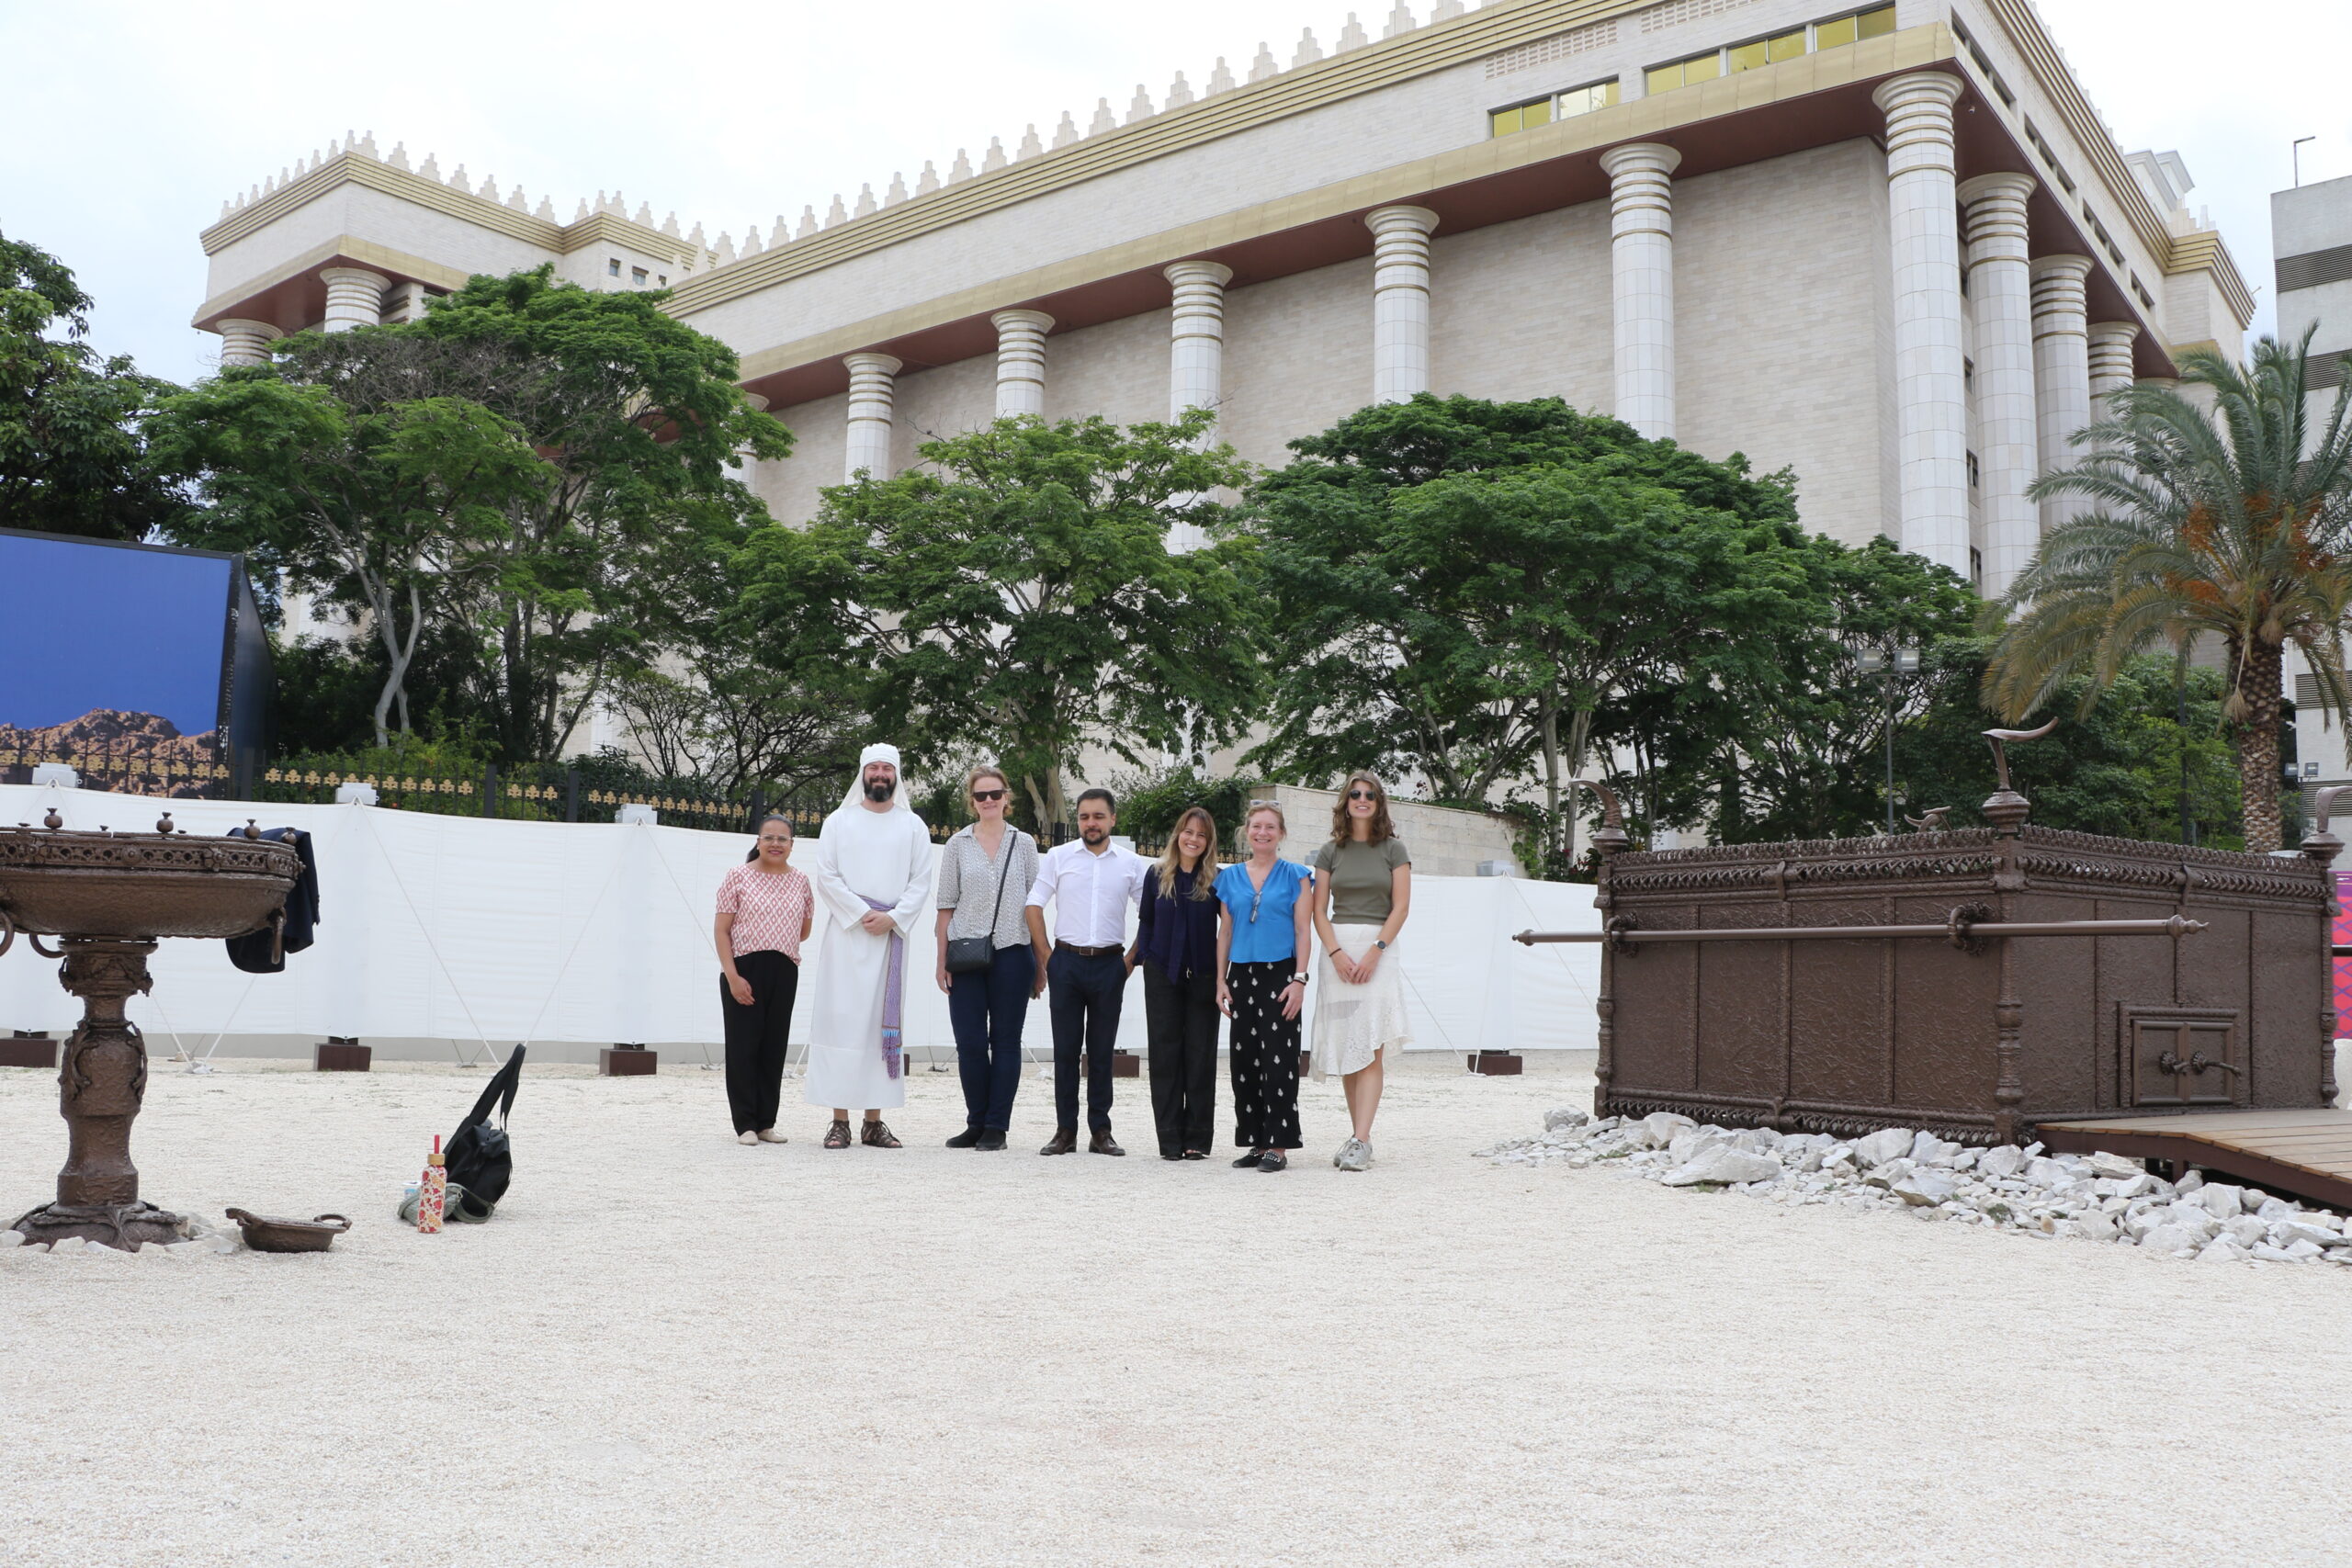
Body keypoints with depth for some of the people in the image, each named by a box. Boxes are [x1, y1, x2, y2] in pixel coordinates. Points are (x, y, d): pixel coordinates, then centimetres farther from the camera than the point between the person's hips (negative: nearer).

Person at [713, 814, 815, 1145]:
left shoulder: (800, 882, 8)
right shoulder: (738, 877, -2)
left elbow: (804, 931, 20)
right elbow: (721, 930, -5)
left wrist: (777, 945, 10)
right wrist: (732, 976, -13)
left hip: (784, 972, 4)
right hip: (743, 971, -3)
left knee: (774, 1047, 8)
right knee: (743, 1046, 0)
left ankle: (766, 1122, 17)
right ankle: (745, 1124, 6)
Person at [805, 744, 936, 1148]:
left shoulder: (913, 826, 11)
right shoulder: (839, 822, 8)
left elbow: (921, 882, 5)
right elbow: (826, 877, 0)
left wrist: (892, 919, -10)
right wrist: (863, 914, -10)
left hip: (891, 937, 1)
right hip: (846, 933, -1)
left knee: (883, 1021, 1)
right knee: (841, 1019, -6)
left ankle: (874, 1122, 5)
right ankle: (840, 1121, -4)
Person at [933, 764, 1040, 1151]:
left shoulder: (1024, 844, 7)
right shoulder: (958, 845, 8)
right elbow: (946, 905, 7)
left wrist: (1041, 958, 2)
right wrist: (942, 960, 2)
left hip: (1011, 952, -1)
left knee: (1006, 1041, 2)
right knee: (970, 1042, 0)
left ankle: (996, 1127, 9)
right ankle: (976, 1123, 14)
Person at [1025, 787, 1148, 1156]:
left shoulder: (1130, 863, 5)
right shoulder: (1059, 857, 4)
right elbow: (1034, 906, 5)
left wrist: (1131, 959, 3)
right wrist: (1046, 957, 1)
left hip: (1109, 964, 0)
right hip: (1067, 962, 0)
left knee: (1101, 1051, 5)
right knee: (1065, 1049, 2)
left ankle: (1101, 1131, 10)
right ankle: (1065, 1130, 8)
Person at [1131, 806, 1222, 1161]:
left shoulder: (1217, 880, 1)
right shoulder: (1156, 875, 5)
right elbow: (1146, 922, 12)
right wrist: (1138, 958, 2)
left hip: (1202, 977, -1)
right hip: (1162, 975, 1)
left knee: (1200, 1056, 0)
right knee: (1165, 1055, 1)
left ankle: (1197, 1139, 6)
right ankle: (1170, 1140, 6)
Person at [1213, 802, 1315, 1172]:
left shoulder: (1296, 876, 2)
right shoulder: (1231, 877, 12)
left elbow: (1302, 931, -2)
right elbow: (1225, 932, 14)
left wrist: (1299, 979, -10)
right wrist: (1221, 980, 7)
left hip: (1280, 975, -4)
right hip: (1242, 976, 4)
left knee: (1278, 1059, -7)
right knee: (1244, 1061, 5)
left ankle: (1278, 1146, -4)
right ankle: (1255, 1142, 13)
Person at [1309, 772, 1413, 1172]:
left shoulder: (1393, 850, 6)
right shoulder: (1330, 853, 11)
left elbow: (1400, 907, 0)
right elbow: (1319, 911, 6)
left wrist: (1374, 951, -12)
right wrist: (1336, 953, -9)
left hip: (1379, 948, -2)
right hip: (1338, 949, 3)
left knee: (1371, 1048, -11)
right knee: (1346, 1048, 3)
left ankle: (1361, 1140, -16)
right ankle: (1358, 1134, 10)